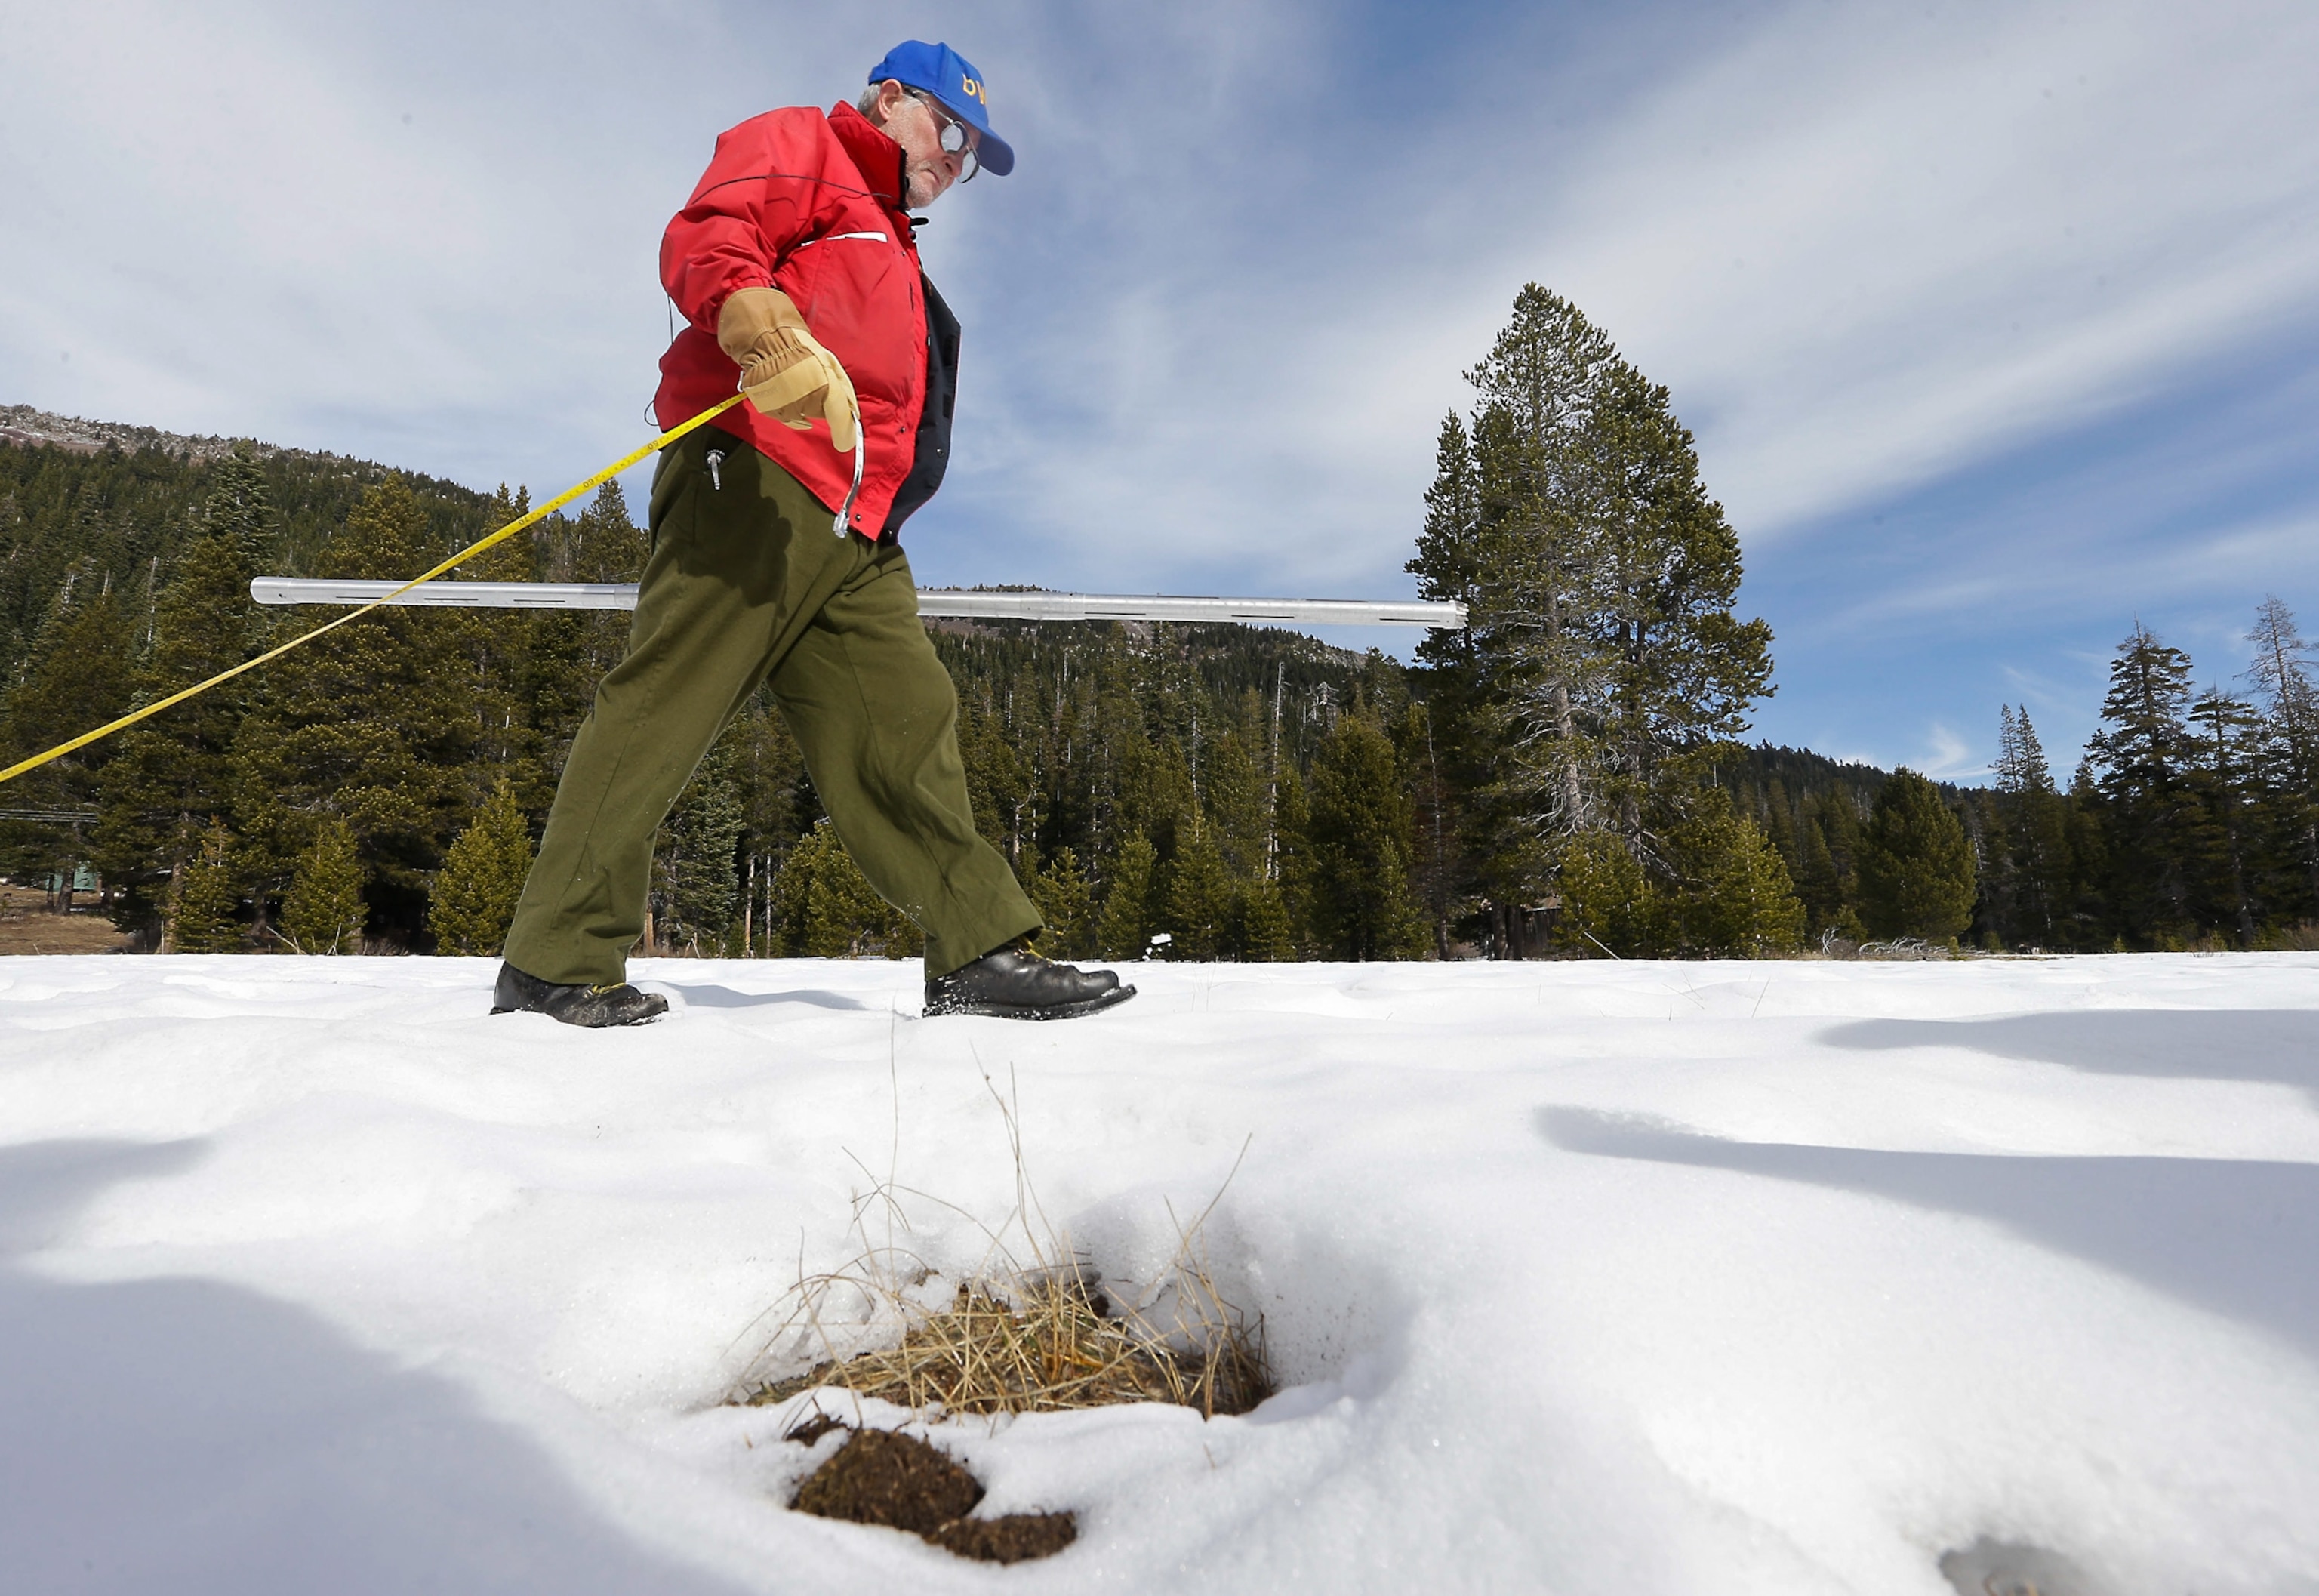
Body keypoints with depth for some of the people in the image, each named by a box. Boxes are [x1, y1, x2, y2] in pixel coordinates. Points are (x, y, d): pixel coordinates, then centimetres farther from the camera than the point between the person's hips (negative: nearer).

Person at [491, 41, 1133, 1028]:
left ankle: (979, 954, -3)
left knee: (907, 725, -2)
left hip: (853, 539, 8)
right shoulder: (801, 144, 13)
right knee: (661, 708, -11)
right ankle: (558, 964, -5)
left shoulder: (891, 252, 38)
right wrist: (763, 326, -26)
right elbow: (702, 238, -7)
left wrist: (885, 506, 25)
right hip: (753, 483, -8)